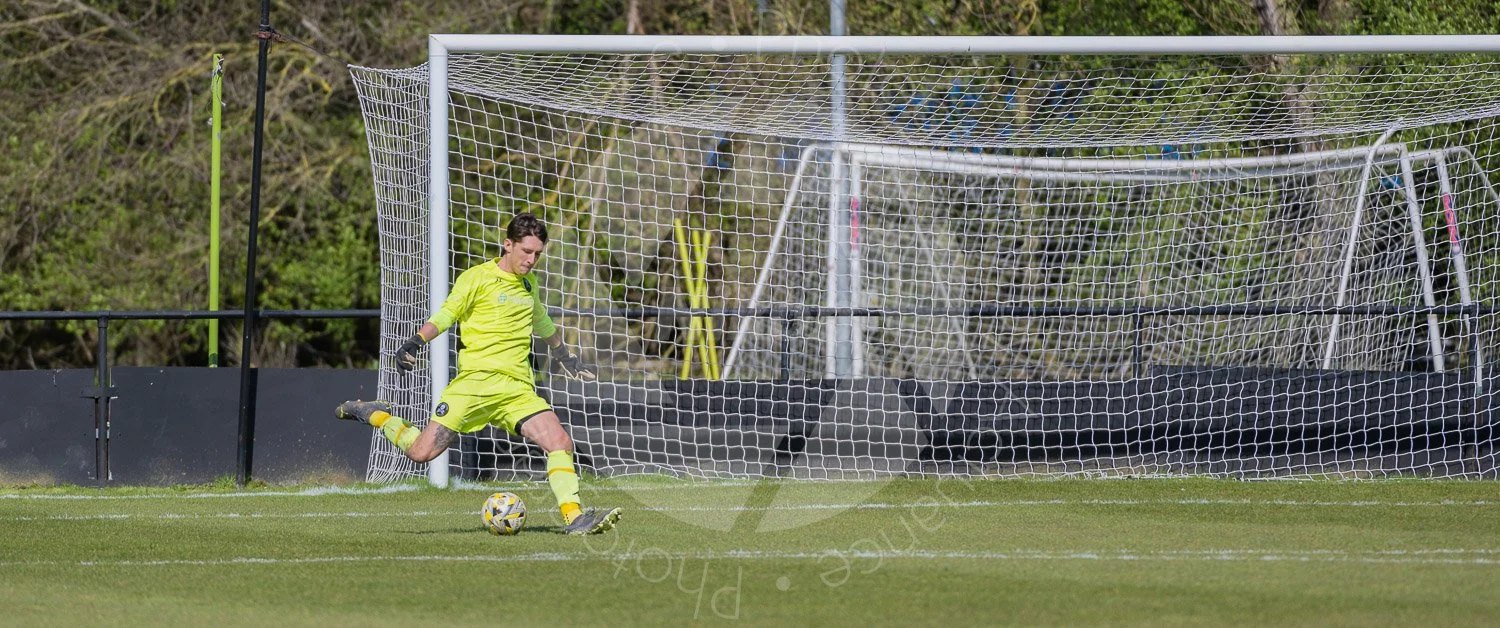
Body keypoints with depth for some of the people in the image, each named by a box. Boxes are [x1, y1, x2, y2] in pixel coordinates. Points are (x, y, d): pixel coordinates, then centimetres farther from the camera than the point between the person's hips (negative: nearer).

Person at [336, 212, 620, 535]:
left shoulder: (528, 283, 19)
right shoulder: (477, 278, -1)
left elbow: (541, 321, 37)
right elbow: (446, 315, -7)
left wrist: (564, 357, 49)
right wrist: (415, 342, -24)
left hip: (518, 387, 5)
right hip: (476, 378, -5)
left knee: (560, 441, -16)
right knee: (422, 452, -10)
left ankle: (574, 516, -13)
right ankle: (377, 416, 15)